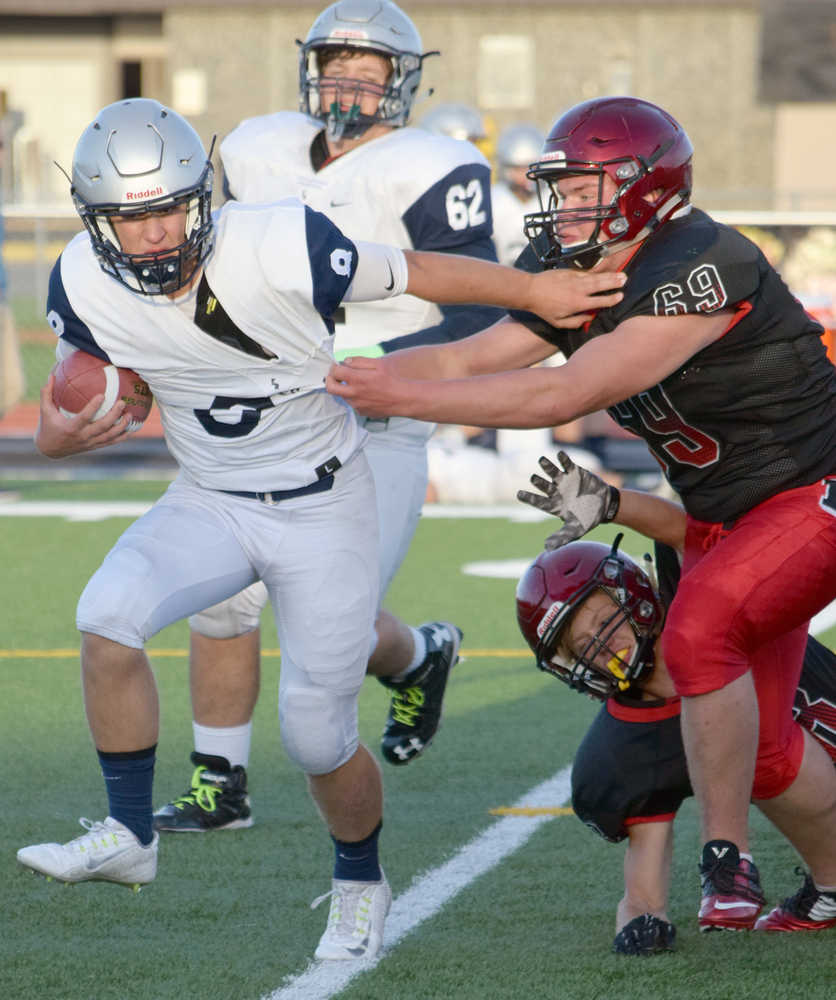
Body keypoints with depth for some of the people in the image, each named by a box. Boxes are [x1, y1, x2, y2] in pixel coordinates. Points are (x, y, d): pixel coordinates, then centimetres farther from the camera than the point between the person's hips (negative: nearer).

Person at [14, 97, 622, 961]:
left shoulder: (280, 250, -27)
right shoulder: (86, 286, -14)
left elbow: (421, 273, -14)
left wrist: (549, 295, -6)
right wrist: (62, 433, -23)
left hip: (323, 508, -3)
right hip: (209, 502, 3)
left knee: (318, 735, 0)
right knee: (109, 614, -25)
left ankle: (360, 883, 31)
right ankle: (128, 835, -10)